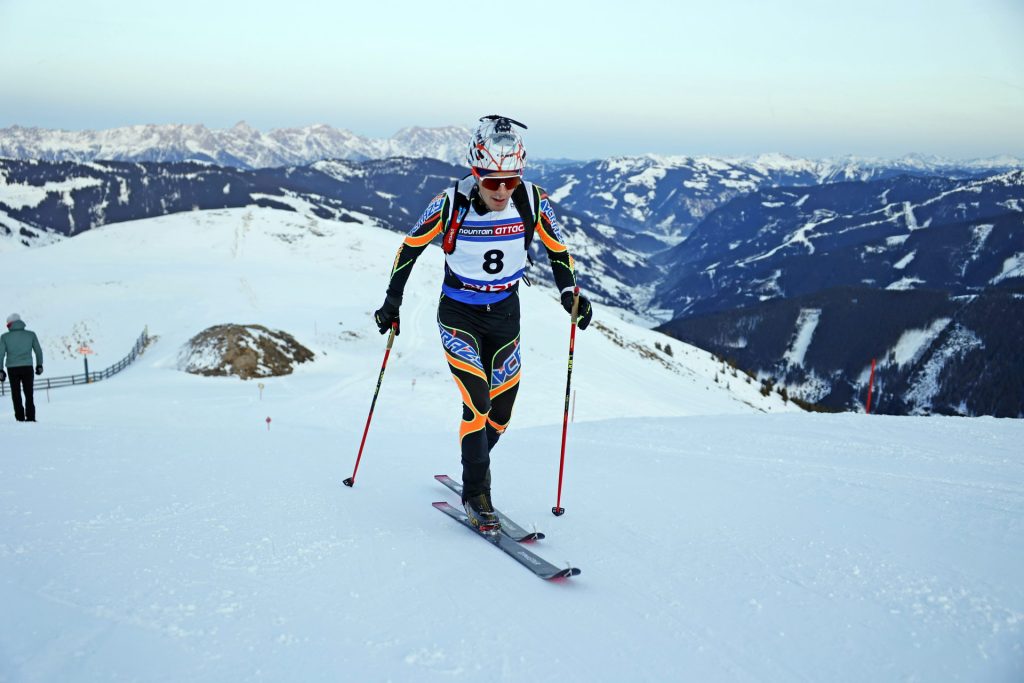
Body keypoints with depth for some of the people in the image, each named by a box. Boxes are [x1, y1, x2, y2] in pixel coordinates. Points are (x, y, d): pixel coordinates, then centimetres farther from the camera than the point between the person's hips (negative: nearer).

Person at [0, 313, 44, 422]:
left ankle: (20, 418, 6)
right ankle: (30, 417, 1)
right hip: (27, 367, 0)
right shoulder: (31, 334, 1)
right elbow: (38, 351, 6)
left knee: (16, 394, 9)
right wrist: (39, 365, 18)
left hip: (12, 368, 0)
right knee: (29, 394, 7)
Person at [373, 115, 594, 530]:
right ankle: (475, 492, 4)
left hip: (505, 313, 3)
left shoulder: (534, 201, -16)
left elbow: (557, 249, 1)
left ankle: (475, 464, 37)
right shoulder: (450, 204, -21)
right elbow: (411, 246, -5)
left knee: (502, 411, 8)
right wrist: (392, 302, -2)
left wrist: (570, 293, -14)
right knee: (478, 402, -15)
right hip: (458, 314, -3)